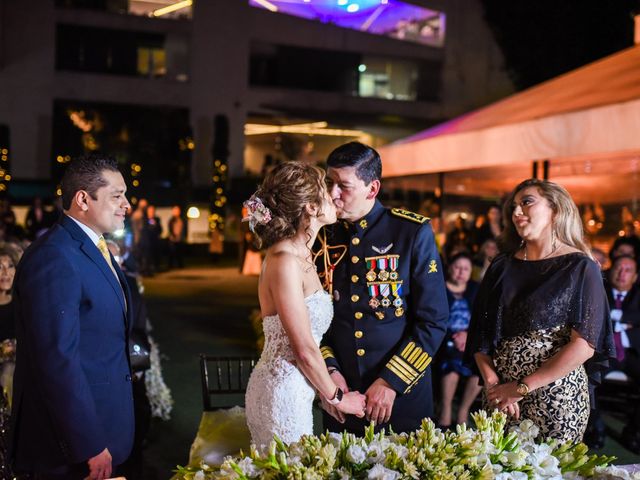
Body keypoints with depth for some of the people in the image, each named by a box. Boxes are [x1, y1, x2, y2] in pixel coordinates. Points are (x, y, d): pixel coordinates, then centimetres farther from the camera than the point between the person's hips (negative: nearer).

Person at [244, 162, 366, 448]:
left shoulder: (301, 256, 8)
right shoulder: (284, 262, -20)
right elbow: (305, 351, -17)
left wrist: (328, 389, 10)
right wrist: (337, 397, -6)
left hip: (294, 390, 9)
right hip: (283, 395, -9)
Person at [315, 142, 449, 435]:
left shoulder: (413, 232, -10)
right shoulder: (323, 237, 1)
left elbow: (434, 321, -10)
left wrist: (391, 381, -14)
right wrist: (328, 370, -7)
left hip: (402, 397, -3)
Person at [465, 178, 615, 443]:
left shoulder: (581, 268, -5)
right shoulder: (501, 266, 7)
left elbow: (584, 345, -12)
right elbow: (480, 331, 5)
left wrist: (521, 387, -14)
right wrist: (491, 381, -11)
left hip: (557, 397, -3)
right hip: (500, 393, 4)